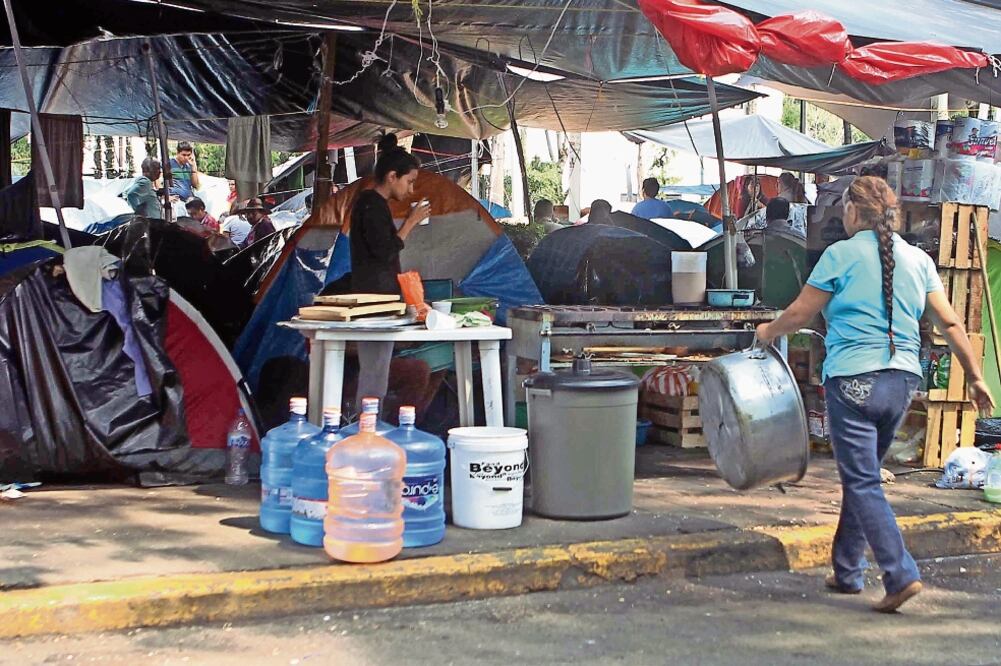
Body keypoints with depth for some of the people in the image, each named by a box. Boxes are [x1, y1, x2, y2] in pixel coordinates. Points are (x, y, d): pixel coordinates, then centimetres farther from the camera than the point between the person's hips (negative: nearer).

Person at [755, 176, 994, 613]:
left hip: (853, 380, -6)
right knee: (861, 475, 17)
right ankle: (847, 572, 25)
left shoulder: (841, 255, -6)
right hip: (902, 381, 6)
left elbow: (800, 314, -1)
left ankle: (901, 575, -12)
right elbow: (950, 323, 8)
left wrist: (769, 332, 19)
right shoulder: (918, 260, 8)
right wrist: (975, 378, 15)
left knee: (862, 482, -2)